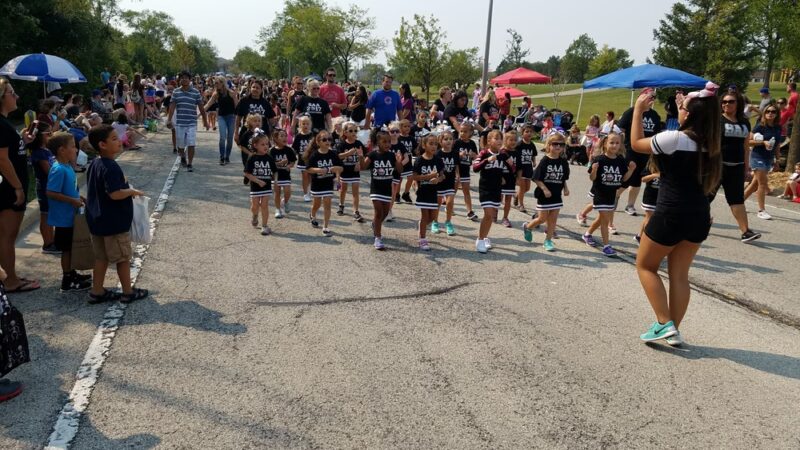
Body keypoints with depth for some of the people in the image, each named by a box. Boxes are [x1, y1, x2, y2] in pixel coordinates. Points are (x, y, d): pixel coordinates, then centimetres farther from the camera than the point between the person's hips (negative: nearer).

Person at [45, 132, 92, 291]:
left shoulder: (67, 167, 7)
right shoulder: (59, 170, -22)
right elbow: (50, 193, -26)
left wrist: (78, 197, 10)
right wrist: (73, 200, -23)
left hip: (70, 215, 9)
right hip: (63, 216, -9)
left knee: (70, 247, 20)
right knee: (66, 248, 1)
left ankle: (71, 274, 33)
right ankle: (67, 282, 11)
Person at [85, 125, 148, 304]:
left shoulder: (94, 164, 7)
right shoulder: (111, 167, -23)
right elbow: (115, 194, -29)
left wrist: (126, 189, 16)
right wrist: (132, 191, -12)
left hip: (98, 220, 9)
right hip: (115, 222, -9)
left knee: (101, 257, 16)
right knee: (123, 257, 6)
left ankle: (97, 292, 22)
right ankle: (128, 292, 17)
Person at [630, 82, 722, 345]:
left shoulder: (674, 138, -15)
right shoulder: (709, 143, 5)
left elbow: (636, 144, -2)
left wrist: (638, 110, 5)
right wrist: (682, 114, 22)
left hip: (671, 214, -7)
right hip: (699, 215, 7)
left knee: (646, 266, 12)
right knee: (679, 274, 14)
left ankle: (665, 324, 3)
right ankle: (673, 331, 18)